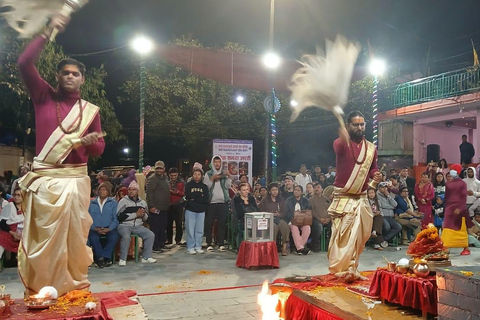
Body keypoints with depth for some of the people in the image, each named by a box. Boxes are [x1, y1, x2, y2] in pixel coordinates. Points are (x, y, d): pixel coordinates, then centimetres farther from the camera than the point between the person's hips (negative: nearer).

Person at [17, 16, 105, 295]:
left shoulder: (91, 110, 8)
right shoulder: (44, 96, 6)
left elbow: (99, 150, 8)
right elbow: (25, 64, -8)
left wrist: (91, 142, -15)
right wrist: (48, 33, -10)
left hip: (76, 180, 1)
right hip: (44, 179, -1)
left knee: (75, 234, 5)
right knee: (42, 235, 2)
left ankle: (77, 284, 18)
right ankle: (40, 287, 14)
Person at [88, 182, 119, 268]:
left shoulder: (113, 203, 13)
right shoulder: (91, 203, 16)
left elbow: (116, 218, 2)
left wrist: (109, 229, -14)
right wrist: (95, 228, -12)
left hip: (109, 228, 0)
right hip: (95, 229, 0)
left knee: (114, 236, -31)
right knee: (93, 237, -31)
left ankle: (102, 257, -19)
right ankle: (106, 258, -19)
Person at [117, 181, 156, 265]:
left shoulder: (142, 202, 13)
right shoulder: (123, 201, -3)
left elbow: (146, 218, 18)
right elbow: (120, 217, -14)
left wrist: (143, 215, -8)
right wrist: (136, 214, -15)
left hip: (138, 226, 5)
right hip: (124, 225, -5)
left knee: (151, 235, -13)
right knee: (126, 236, -34)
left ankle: (146, 257, -1)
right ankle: (122, 259, -18)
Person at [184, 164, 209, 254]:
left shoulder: (204, 186, 8)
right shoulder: (188, 185, 4)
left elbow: (206, 199, -3)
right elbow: (188, 196, -10)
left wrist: (194, 198, -9)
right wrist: (200, 196, -9)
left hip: (201, 211, 2)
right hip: (190, 210, -2)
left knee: (199, 230, 4)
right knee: (190, 229, -2)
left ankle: (198, 247, 13)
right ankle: (190, 247, 5)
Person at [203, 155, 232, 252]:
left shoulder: (224, 174, 12)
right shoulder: (208, 174, 6)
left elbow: (228, 186, 1)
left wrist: (229, 176, -12)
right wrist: (212, 179, -14)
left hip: (223, 202, 2)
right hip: (211, 202, -1)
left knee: (222, 224, 2)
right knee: (209, 224, -1)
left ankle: (221, 244, 9)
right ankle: (209, 244, 7)